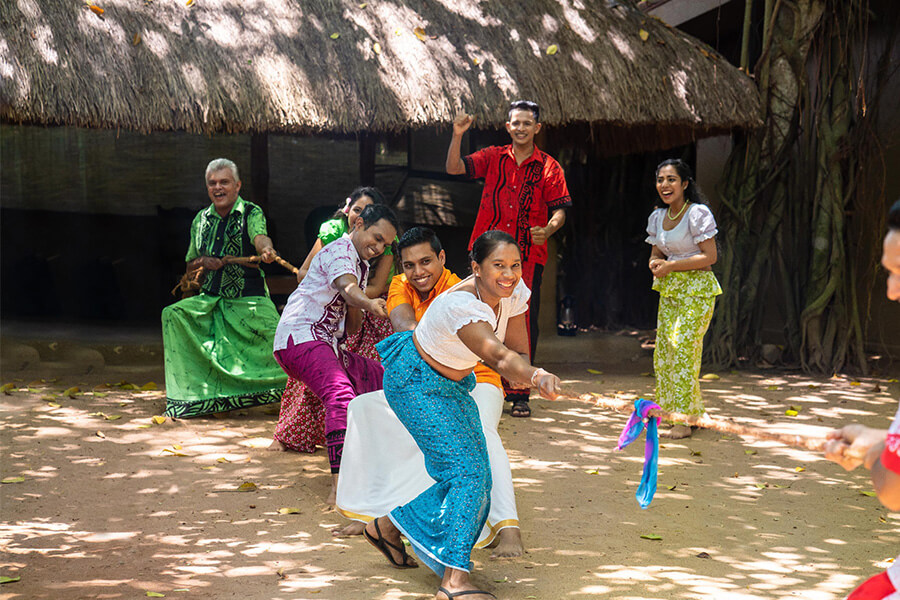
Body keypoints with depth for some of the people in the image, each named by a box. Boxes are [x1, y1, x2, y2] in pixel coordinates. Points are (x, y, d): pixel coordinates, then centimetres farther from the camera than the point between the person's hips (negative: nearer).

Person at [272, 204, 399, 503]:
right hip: (299, 337, -10)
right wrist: (369, 303, -50)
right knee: (340, 395, -32)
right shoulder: (340, 250, -7)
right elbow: (347, 287, -31)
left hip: (328, 345, 10)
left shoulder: (361, 265, 23)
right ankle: (340, 484, -45)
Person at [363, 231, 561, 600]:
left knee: (477, 479, 8)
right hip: (415, 384, -9)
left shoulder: (508, 293, -11)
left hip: (453, 385, 9)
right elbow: (498, 357, -53)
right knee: (466, 470, -22)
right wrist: (537, 377, -69)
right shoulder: (461, 305, -36)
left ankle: (388, 527, 27)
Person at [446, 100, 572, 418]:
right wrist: (457, 135, -11)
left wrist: (548, 230, -18)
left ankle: (519, 394, 6)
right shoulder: (493, 158, 10)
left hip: (528, 256, -1)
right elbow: (454, 168, 3)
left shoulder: (549, 167, 5)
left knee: (524, 323, -2)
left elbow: (559, 210, 2)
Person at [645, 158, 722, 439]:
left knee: (683, 346, -14)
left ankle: (684, 420, -11)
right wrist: (656, 264, -5)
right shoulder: (657, 217, 10)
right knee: (663, 350, 4)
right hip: (670, 290, 8)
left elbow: (709, 256, -15)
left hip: (696, 289, -7)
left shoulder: (698, 213, -12)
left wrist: (671, 266, -17)